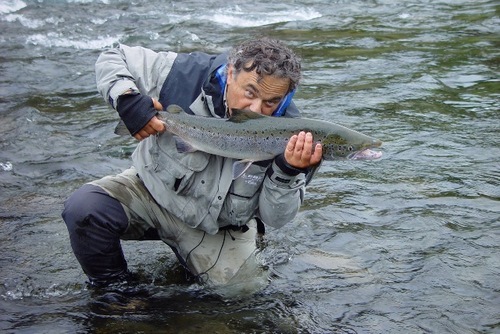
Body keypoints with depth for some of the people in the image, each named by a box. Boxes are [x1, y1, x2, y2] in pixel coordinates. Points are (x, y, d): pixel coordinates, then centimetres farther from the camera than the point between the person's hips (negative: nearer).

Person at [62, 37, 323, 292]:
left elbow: (275, 219, -16)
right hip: (153, 189, -1)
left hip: (219, 228, 2)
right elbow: (112, 58, -8)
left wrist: (288, 172, -35)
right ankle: (111, 287, 2)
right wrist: (125, 98, -28)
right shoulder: (186, 75, -22)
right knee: (84, 208, -26)